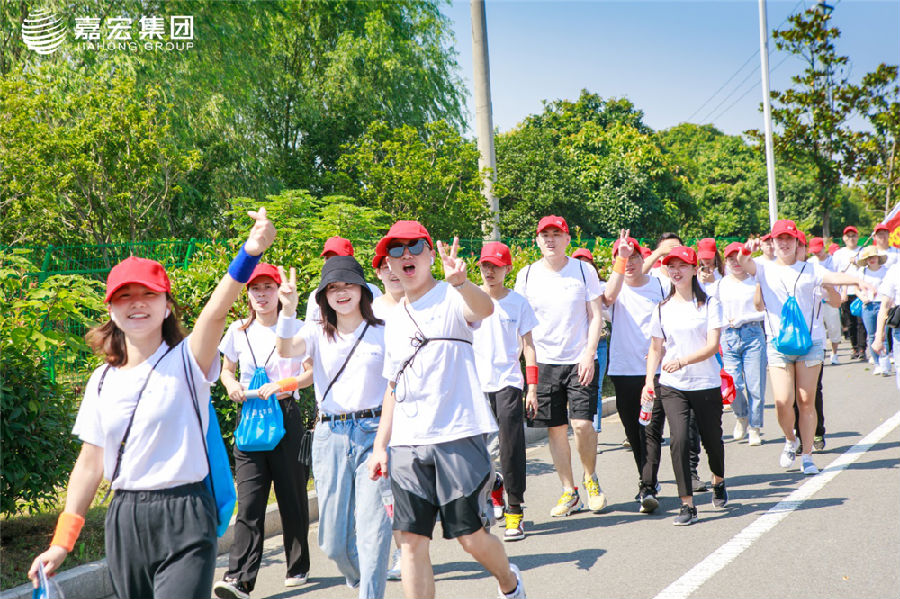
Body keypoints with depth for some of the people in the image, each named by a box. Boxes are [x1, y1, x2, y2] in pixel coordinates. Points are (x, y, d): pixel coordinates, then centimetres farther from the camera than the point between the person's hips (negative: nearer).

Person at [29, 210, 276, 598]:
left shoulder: (186, 361, -7)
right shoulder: (102, 381, 8)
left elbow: (215, 313, -27)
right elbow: (91, 463, 13)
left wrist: (249, 253, -46)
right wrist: (61, 543, 11)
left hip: (183, 518, -5)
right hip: (125, 519, 5)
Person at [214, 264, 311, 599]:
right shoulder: (238, 332, 9)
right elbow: (226, 370, 22)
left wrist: (284, 388, -19)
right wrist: (232, 386, -1)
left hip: (286, 417, -1)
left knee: (292, 497, 5)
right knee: (249, 502, -8)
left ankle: (298, 568, 21)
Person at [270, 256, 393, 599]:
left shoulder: (382, 332, 5)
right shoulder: (317, 334, 9)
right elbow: (286, 350, -12)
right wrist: (288, 309, -27)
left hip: (374, 432, -2)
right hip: (330, 436, 2)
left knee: (372, 529, -10)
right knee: (333, 539, 7)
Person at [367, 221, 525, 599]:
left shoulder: (452, 298, -2)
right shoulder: (393, 319, 16)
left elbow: (484, 309, -27)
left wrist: (460, 283, -49)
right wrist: (380, 445, 14)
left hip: (458, 436, -5)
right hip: (406, 444, 5)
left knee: (472, 536, 1)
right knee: (412, 542, -1)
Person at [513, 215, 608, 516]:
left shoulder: (584, 271, 0)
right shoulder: (526, 275, 5)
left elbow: (595, 316, 0)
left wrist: (589, 355, -11)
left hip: (580, 360, -2)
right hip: (544, 362, 2)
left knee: (582, 423, -11)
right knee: (556, 428, 3)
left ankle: (590, 477, 15)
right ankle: (569, 492, 15)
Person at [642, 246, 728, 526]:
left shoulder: (709, 304, -2)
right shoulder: (662, 309, 7)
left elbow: (713, 345, -10)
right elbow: (656, 348, 12)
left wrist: (683, 361, -24)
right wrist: (649, 381, 0)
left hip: (706, 384, -1)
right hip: (672, 386, 1)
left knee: (712, 439, 11)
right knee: (679, 439, -14)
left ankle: (718, 482, 43)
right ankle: (687, 505, -8)